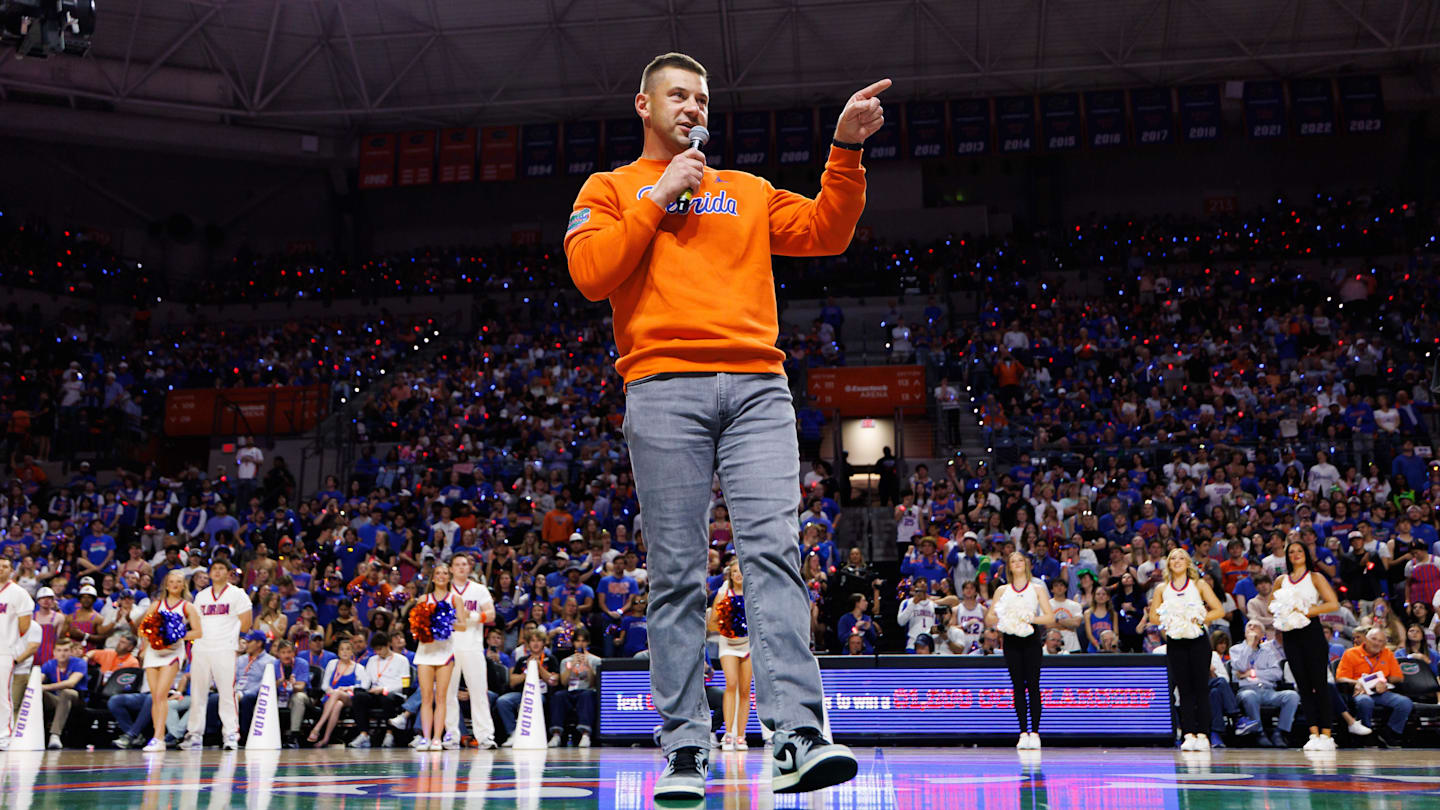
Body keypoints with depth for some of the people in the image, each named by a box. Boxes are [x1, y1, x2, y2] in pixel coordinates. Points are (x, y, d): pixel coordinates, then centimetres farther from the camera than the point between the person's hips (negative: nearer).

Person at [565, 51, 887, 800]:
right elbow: (590, 274, 1)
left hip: (757, 386, 2)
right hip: (664, 386, -2)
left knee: (774, 549, -13)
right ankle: (684, 753, -1)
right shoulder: (610, 189, 19)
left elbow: (827, 233, 14)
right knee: (676, 574, -5)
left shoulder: (749, 192, 27)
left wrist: (845, 149, 3)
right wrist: (659, 197, 1)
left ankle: (797, 738, -19)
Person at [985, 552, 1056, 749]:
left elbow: (1050, 617, 1)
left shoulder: (1037, 589, 9)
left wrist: (1032, 618, -14)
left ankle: (1034, 732, -6)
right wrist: (996, 617, -13)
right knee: (1018, 687, -1)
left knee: (1033, 686, -7)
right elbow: (988, 620, 9)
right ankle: (1023, 733, 2)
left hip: (1031, 639, -1)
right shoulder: (1002, 590, 13)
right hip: (1011, 641, 2)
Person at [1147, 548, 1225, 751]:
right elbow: (1153, 615, 12)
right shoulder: (1162, 589, 10)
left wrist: (1199, 619, -10)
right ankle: (1189, 735, 1)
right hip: (1175, 641, 2)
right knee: (1184, 688, 1)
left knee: (1201, 687, -4)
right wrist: (1167, 622, -5)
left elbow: (1219, 610, 1)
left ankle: (1203, 734, -3)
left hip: (1198, 639, -2)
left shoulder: (1199, 585, 5)